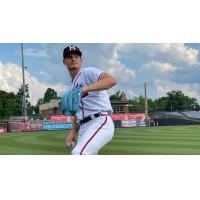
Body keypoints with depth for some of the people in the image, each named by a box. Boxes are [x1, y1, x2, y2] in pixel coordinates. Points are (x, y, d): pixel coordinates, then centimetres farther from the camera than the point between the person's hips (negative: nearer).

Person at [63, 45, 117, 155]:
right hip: (84, 128, 9)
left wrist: (85, 89, -32)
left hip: (101, 122, -9)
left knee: (78, 153, -29)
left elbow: (112, 80, -21)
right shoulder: (73, 85, 24)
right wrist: (73, 132, 13)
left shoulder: (88, 72, -1)